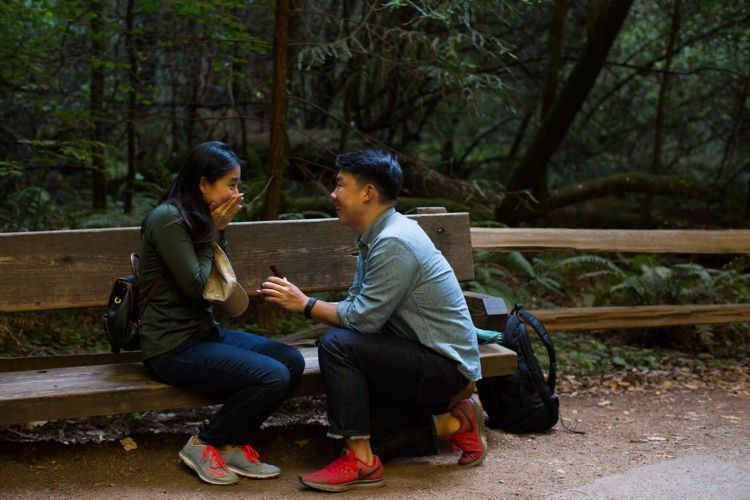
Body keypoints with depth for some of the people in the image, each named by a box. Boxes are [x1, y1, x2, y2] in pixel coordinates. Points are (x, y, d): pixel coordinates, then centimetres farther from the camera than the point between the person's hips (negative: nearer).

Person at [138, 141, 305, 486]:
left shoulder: (199, 219, 12)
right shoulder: (169, 220, -16)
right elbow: (196, 285, -17)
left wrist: (220, 231, 2)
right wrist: (213, 233, -6)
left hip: (205, 331, 9)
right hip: (173, 346, -9)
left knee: (292, 361, -6)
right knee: (273, 377, -22)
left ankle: (234, 444, 4)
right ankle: (204, 445, -4)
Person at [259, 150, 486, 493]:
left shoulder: (394, 243, -23)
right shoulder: (375, 237, 10)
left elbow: (363, 318, -23)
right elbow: (356, 306, 10)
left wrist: (305, 304, -13)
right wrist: (299, 300, -1)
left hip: (446, 367, -10)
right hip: (426, 361, 10)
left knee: (337, 344, -24)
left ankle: (361, 463, -18)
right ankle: (452, 423, 13)